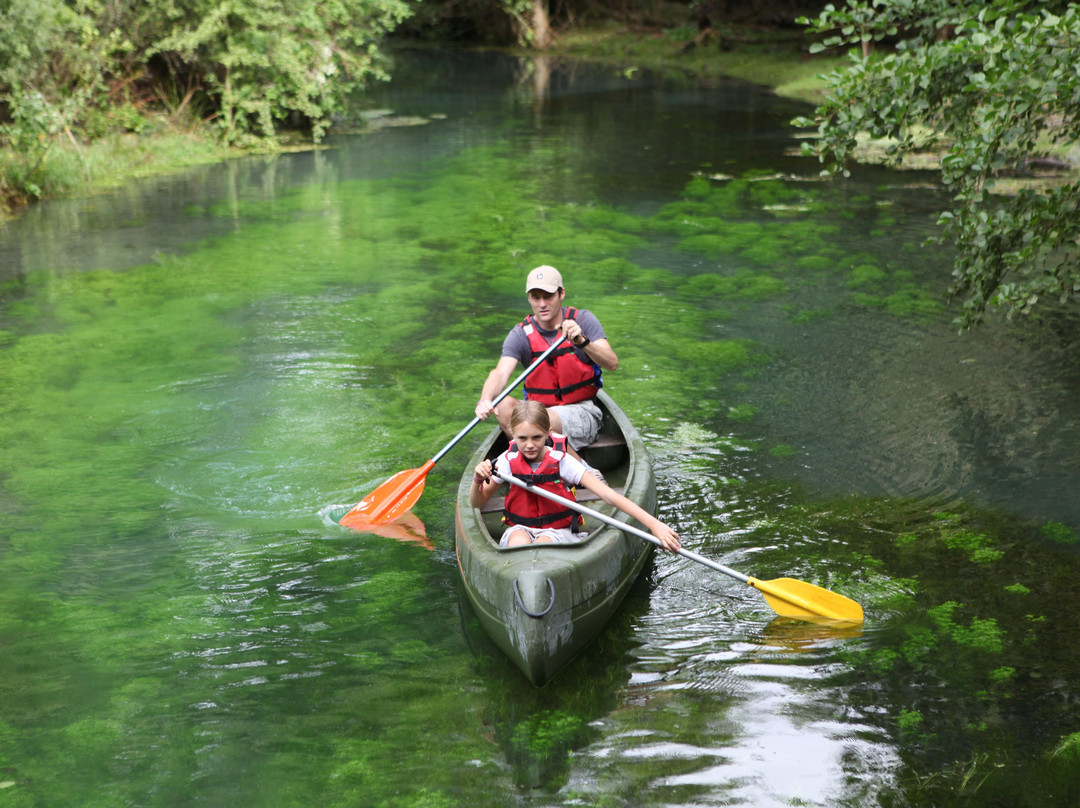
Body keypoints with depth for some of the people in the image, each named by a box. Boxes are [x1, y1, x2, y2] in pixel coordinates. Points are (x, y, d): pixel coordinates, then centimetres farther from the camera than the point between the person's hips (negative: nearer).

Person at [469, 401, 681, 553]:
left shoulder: (562, 462, -11)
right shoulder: (508, 461, -4)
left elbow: (608, 495, -17)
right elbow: (477, 503, 5)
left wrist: (654, 524, -25)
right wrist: (478, 479, -20)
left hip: (558, 531, -1)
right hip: (520, 528, 2)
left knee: (543, 543, -35)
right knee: (519, 541, -33)